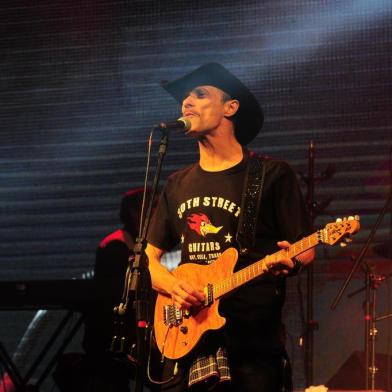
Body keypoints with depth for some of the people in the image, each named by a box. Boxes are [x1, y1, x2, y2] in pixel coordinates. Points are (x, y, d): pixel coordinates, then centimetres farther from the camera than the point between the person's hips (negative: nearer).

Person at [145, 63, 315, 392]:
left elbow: (306, 249, 1)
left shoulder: (272, 175, 0)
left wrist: (291, 263, -22)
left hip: (253, 340, -5)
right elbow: (151, 256, 18)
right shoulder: (178, 185, 16)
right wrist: (172, 285, -4)